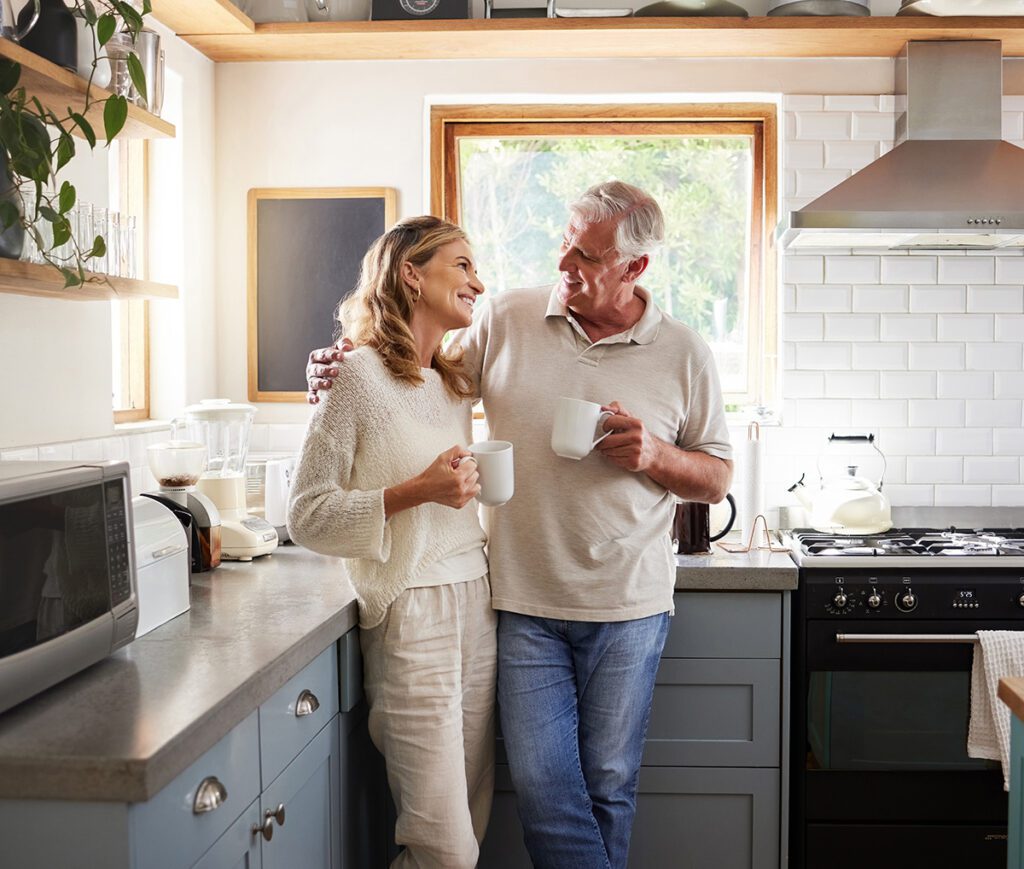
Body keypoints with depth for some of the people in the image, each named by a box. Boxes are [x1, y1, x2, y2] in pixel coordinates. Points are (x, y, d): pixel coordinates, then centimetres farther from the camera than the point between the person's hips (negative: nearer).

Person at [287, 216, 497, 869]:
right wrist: (416, 492, -18)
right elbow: (307, 518, -11)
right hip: (412, 615, -7)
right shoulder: (360, 378, -8)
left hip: (477, 608, 7)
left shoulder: (455, 383, 14)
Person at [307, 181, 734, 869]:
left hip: (628, 607, 0)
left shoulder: (683, 353, 0)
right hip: (526, 604, 1)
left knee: (609, 786, 10)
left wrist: (654, 456, -13)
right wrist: (347, 373, -6)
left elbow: (718, 479, 6)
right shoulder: (506, 321, 1)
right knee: (542, 786, 0)